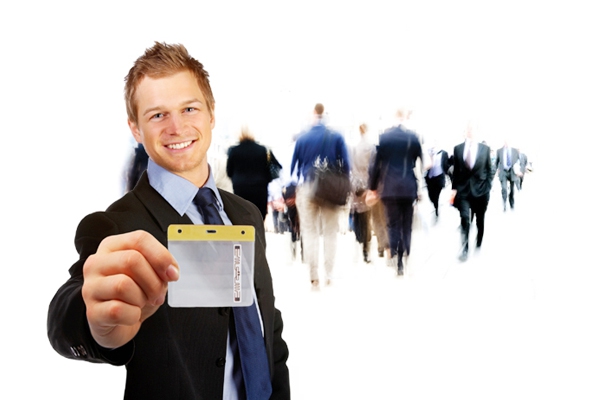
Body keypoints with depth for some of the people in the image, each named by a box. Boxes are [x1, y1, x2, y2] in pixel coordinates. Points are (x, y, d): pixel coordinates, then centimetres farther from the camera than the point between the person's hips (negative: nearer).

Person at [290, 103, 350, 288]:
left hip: (307, 190, 0)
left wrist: (296, 186, 17)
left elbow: (293, 166, 6)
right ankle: (329, 274, 8)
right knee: (330, 232, 8)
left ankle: (314, 276, 2)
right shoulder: (336, 137, -2)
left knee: (309, 232, 5)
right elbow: (345, 165, -2)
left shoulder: (302, 138, 1)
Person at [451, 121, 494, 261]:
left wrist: (488, 187, -2)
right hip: (463, 189, -1)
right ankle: (464, 250, -8)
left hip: (480, 189, 1)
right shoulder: (458, 148, 3)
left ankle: (478, 246, 29)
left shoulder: (485, 148, 3)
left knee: (480, 221, 11)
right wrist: (454, 188, 1)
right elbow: (456, 170, 7)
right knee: (465, 218, -13)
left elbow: (489, 170, 6)